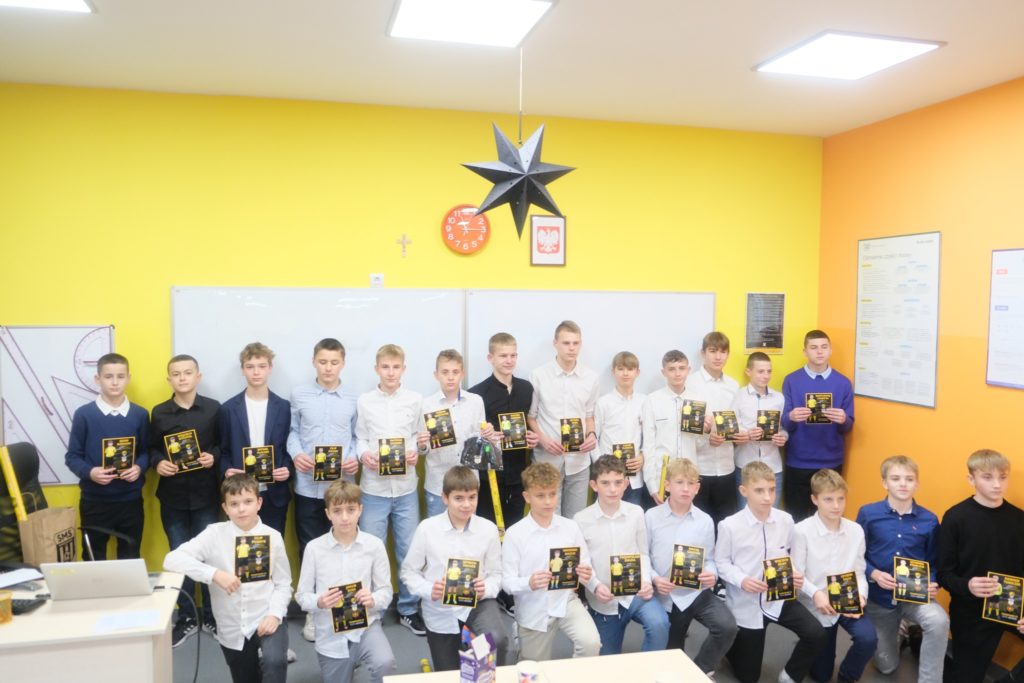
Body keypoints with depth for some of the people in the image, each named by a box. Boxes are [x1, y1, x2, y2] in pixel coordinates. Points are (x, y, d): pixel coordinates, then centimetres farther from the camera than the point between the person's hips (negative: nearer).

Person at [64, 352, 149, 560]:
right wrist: (89, 472, -19)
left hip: (131, 500, 2)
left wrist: (139, 467, -12)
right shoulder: (84, 414, -4)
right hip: (94, 501, -1)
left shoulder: (140, 414, 3)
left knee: (130, 557, 11)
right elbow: (72, 456, -1)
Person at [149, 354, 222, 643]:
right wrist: (157, 463, -12)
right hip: (172, 496, 1)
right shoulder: (159, 413, 3)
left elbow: (224, 444, 3)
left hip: (206, 494, -1)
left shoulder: (214, 409, -1)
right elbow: (152, 448, 8)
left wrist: (214, 456, -16)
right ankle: (186, 618, 24)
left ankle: (211, 615, 23)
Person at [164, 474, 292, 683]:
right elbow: (172, 560, -16)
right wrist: (214, 574, -25)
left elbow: (283, 584, -1)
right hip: (232, 630, 2)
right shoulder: (215, 534, -8)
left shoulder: (273, 537, -5)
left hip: (266, 620, -2)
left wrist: (275, 614, -17)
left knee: (275, 662, -29)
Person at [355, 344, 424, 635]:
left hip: (406, 487, 1)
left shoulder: (415, 400, 2)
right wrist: (363, 455, -18)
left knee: (408, 551, 10)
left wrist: (416, 452, -13)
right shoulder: (364, 402, 0)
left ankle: (409, 609, 26)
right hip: (374, 487, -1)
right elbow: (360, 438, 2)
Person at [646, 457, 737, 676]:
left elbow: (709, 558, 5)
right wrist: (654, 578, -18)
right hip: (666, 595, -1)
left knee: (727, 626, -24)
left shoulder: (705, 521, 0)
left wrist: (712, 574, -16)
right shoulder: (651, 517, -6)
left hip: (697, 592, 1)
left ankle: (700, 670, 0)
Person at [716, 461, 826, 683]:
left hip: (780, 598, 3)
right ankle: (729, 642, 43)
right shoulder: (729, 525, -17)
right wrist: (741, 580, -25)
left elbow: (791, 555, 9)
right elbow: (721, 562, -9)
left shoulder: (786, 520, -5)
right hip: (746, 604, -3)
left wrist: (795, 575, -11)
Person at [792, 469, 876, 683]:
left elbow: (859, 572, -2)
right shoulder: (802, 531, -18)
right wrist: (815, 594, -29)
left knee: (868, 638, -28)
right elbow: (796, 574, -13)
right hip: (817, 607, -2)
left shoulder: (856, 531, -6)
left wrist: (861, 595, -19)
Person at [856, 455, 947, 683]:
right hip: (879, 595, 0)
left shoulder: (929, 520, -7)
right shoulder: (868, 513, -11)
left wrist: (933, 585, -17)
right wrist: (874, 574, -21)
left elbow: (934, 562, 2)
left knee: (939, 621, -36)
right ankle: (903, 633, 45)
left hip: (916, 595, 0)